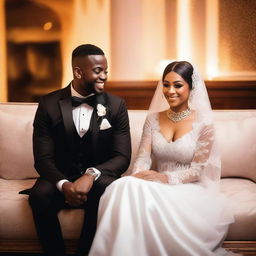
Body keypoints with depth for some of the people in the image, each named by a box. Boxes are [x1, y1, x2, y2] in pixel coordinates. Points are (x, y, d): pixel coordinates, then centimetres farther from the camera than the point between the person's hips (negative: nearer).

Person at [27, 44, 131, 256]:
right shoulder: (49, 105, -3)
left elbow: (122, 157, -6)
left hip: (98, 178, 0)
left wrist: (91, 174, -26)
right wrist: (64, 184, -28)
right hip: (60, 177, 0)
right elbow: (43, 158, -6)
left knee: (107, 189, -33)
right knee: (39, 195, -31)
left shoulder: (116, 105, -1)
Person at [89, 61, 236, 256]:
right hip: (158, 187, 4)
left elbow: (198, 170, -6)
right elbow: (143, 156, 2)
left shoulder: (203, 123, -1)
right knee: (125, 187, -32)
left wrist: (167, 178, -24)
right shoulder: (153, 119, 11)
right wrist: (137, 177, -21)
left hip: (189, 189, -3)